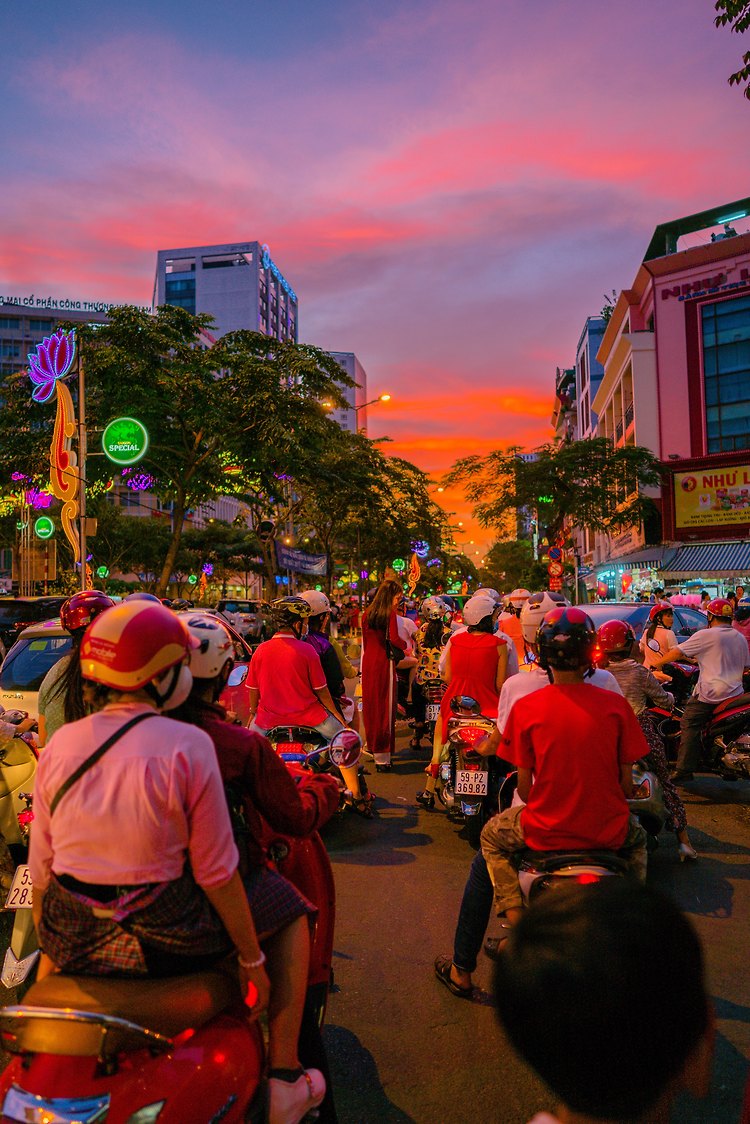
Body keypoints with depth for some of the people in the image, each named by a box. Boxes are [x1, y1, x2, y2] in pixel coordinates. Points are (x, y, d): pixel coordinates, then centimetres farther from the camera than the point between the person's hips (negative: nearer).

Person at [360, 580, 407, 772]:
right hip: (384, 662, -6)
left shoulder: (367, 614, 12)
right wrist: (405, 646, 1)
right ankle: (383, 756, 1)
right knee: (385, 707, -2)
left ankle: (372, 746, 30)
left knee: (370, 705, 16)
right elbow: (394, 639, -18)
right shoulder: (390, 613, -9)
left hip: (368, 661, 7)